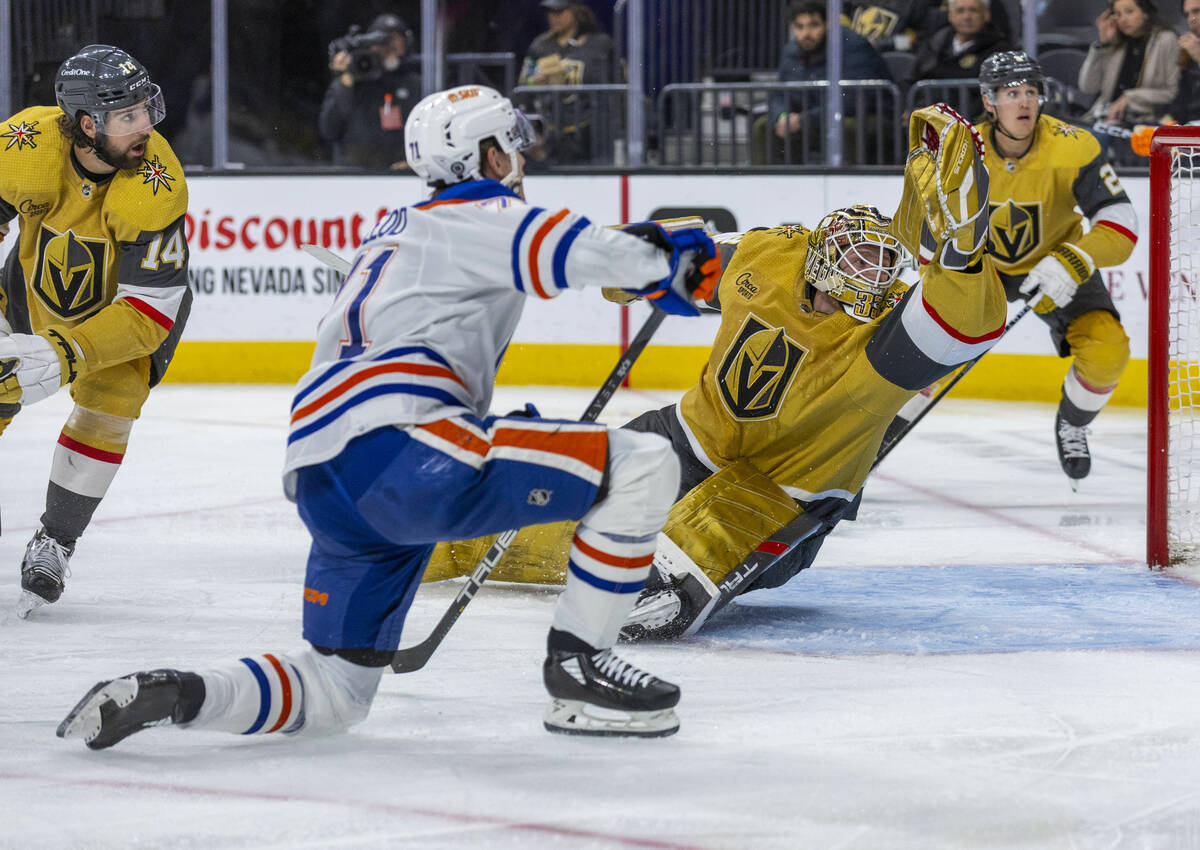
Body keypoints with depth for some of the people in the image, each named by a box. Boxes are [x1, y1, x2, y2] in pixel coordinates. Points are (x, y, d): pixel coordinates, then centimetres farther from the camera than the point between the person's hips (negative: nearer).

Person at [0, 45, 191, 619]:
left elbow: (149, 313, -34)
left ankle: (53, 545, 3)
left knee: (108, 409, -16)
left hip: (129, 298, -2)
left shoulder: (157, 187, -36)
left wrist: (65, 355, -45)